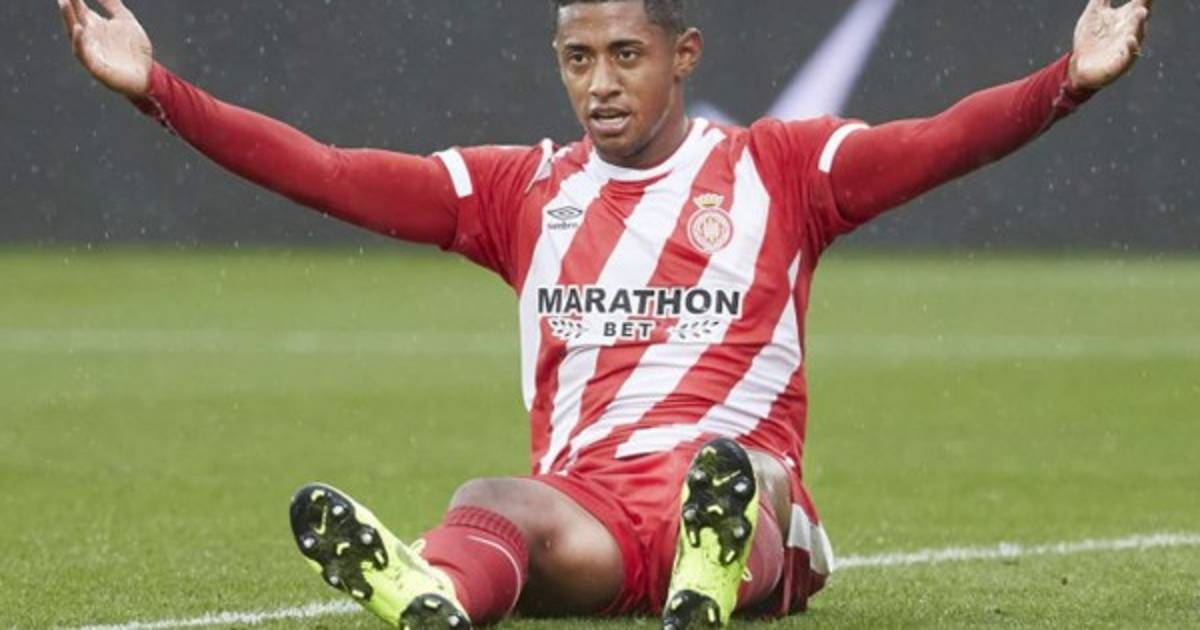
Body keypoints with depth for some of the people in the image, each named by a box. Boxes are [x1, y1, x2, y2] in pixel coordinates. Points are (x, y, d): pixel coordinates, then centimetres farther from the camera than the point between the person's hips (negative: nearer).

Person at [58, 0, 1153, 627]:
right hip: (583, 507, 1)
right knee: (489, 505, -34)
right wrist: (156, 89, 7)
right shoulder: (522, 190, 20)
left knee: (737, 473, -37)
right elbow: (328, 175, 15)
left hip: (750, 501, -1)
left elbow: (939, 143, -2)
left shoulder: (778, 169, 13)